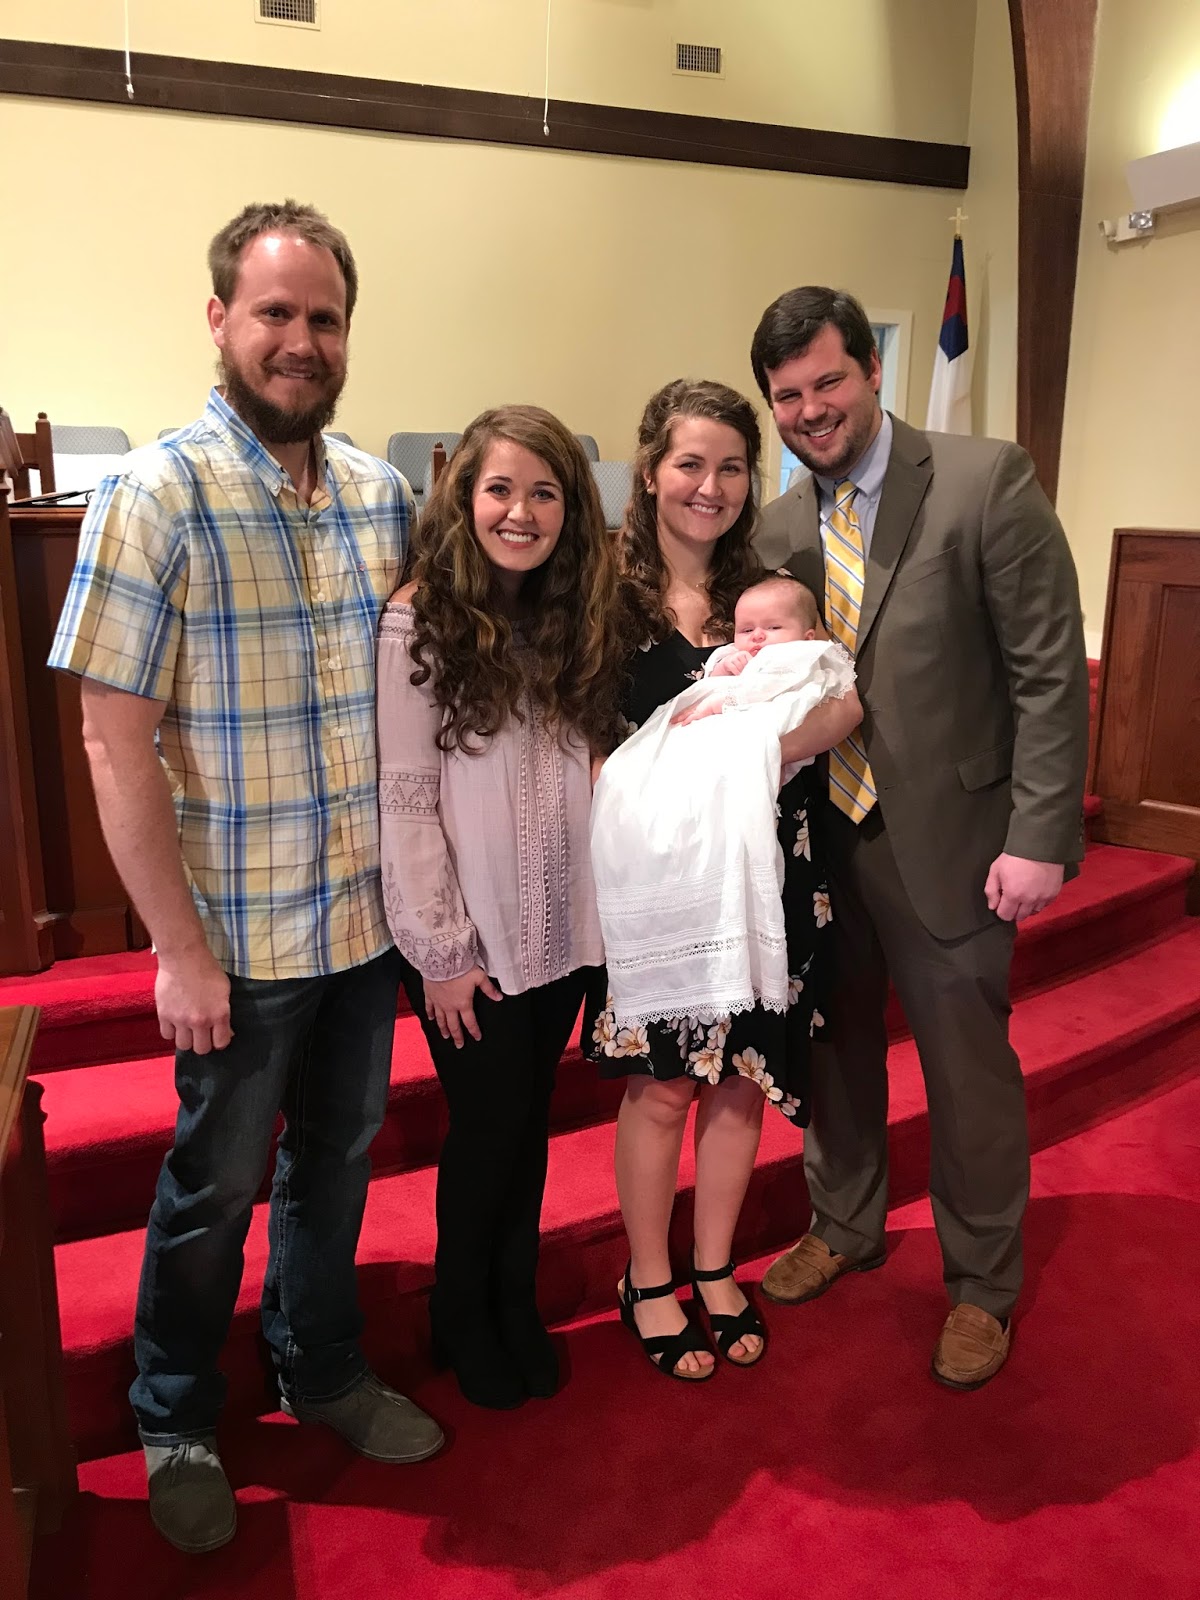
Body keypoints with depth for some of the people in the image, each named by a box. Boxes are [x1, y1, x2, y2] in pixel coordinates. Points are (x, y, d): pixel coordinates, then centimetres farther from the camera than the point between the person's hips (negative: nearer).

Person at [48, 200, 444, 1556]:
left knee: (338, 1156, 21)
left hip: (368, 918, 5)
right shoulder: (154, 497, -13)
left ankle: (321, 1369, 45)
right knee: (212, 1186, 13)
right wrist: (181, 948, -15)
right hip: (239, 936, -5)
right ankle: (176, 1426, 40)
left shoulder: (380, 494, 3)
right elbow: (116, 743, -14)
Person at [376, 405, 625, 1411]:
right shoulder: (419, 626, -12)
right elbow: (403, 800, -14)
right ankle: (462, 1314, 34)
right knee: (487, 1126, 9)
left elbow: (587, 772, 8)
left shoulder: (575, 619, 6)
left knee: (531, 1120, 16)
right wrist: (441, 950, -13)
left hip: (561, 929, 5)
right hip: (469, 939, -5)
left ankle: (516, 1303, 37)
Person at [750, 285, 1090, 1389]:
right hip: (820, 836, 5)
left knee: (968, 1069, 9)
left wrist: (1039, 837, -16)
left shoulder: (987, 482, -10)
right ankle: (846, 1226, 44)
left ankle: (982, 1285, 33)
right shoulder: (780, 529, 5)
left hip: (946, 839, -4)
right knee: (835, 1044, 19)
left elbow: (1051, 668, -12)